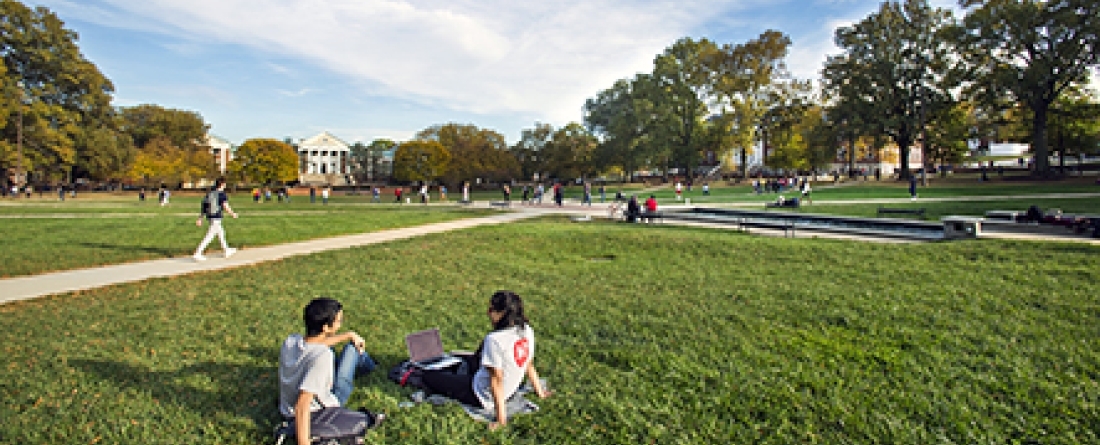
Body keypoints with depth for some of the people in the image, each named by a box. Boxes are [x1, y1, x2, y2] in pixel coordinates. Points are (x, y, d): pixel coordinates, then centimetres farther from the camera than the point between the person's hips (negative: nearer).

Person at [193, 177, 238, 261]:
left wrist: (200, 218, 12)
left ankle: (227, 251, 33)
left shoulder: (210, 193, 10)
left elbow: (204, 206, 10)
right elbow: (226, 207, -17)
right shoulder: (222, 194, -11)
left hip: (210, 217, 8)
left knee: (221, 233, 22)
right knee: (209, 237, -5)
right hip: (216, 218, -8)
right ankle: (198, 254, -8)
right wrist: (233, 214, 0)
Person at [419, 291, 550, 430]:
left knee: (429, 375, 0)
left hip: (480, 396, -7)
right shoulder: (527, 331, -9)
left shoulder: (494, 340, -30)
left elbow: (496, 380, -26)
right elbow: (529, 365, 2)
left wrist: (501, 419, -20)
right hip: (509, 391, 8)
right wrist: (540, 391, 15)